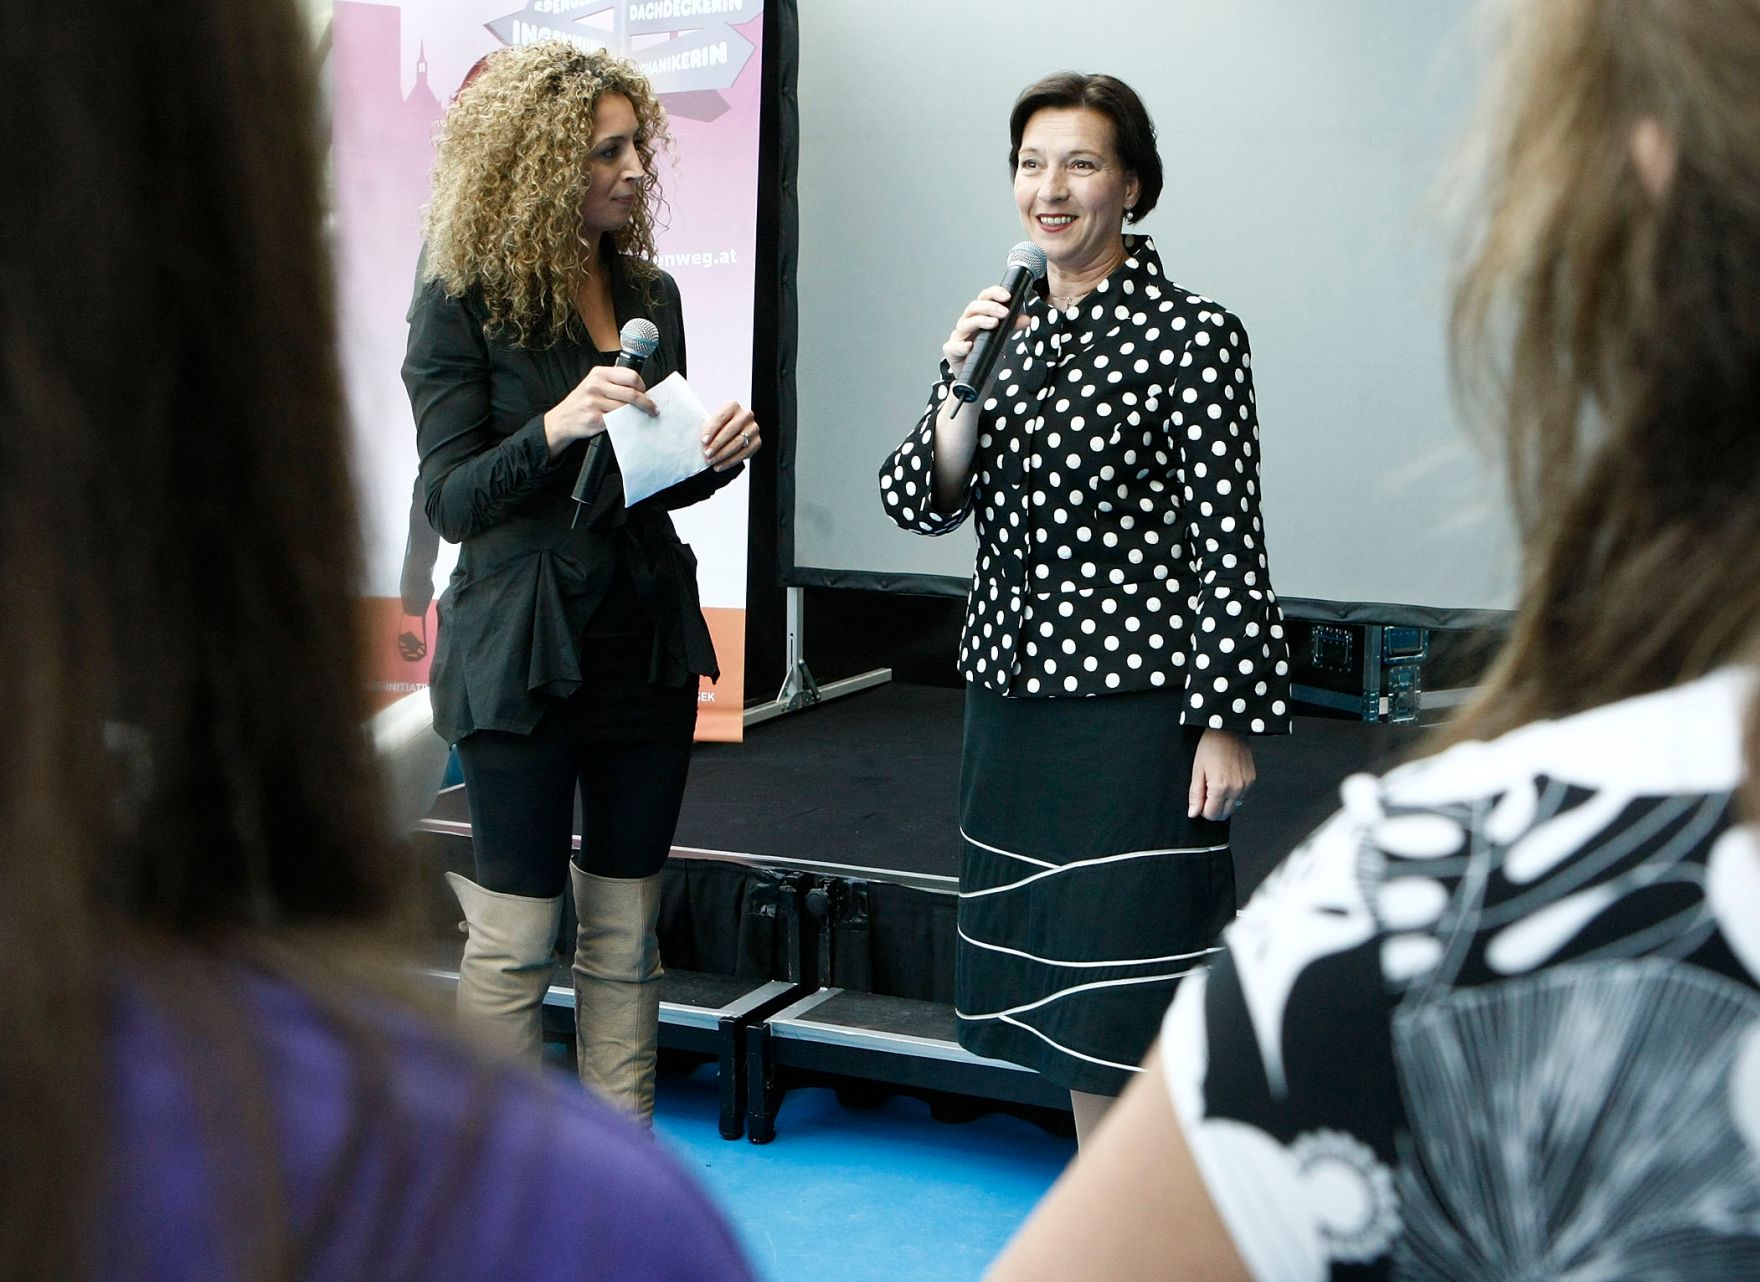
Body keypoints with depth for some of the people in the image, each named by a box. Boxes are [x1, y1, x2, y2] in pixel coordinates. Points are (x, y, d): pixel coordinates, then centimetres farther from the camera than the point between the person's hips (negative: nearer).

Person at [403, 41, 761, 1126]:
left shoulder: (650, 292, 7)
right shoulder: (460, 305, -8)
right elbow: (454, 499, -12)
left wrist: (718, 454, -5)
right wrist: (556, 428, -28)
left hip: (648, 640, 5)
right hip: (521, 654, -5)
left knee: (626, 930, 11)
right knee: (517, 935, 3)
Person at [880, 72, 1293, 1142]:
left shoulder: (1191, 334, -9)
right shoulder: (1005, 324, 10)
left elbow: (1230, 547, -10)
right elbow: (922, 505, 5)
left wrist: (1228, 725, -14)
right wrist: (964, 388, -11)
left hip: (1133, 704, -7)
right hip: (1010, 692, 7)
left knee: (1124, 1002, -4)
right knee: (1057, 996, 15)